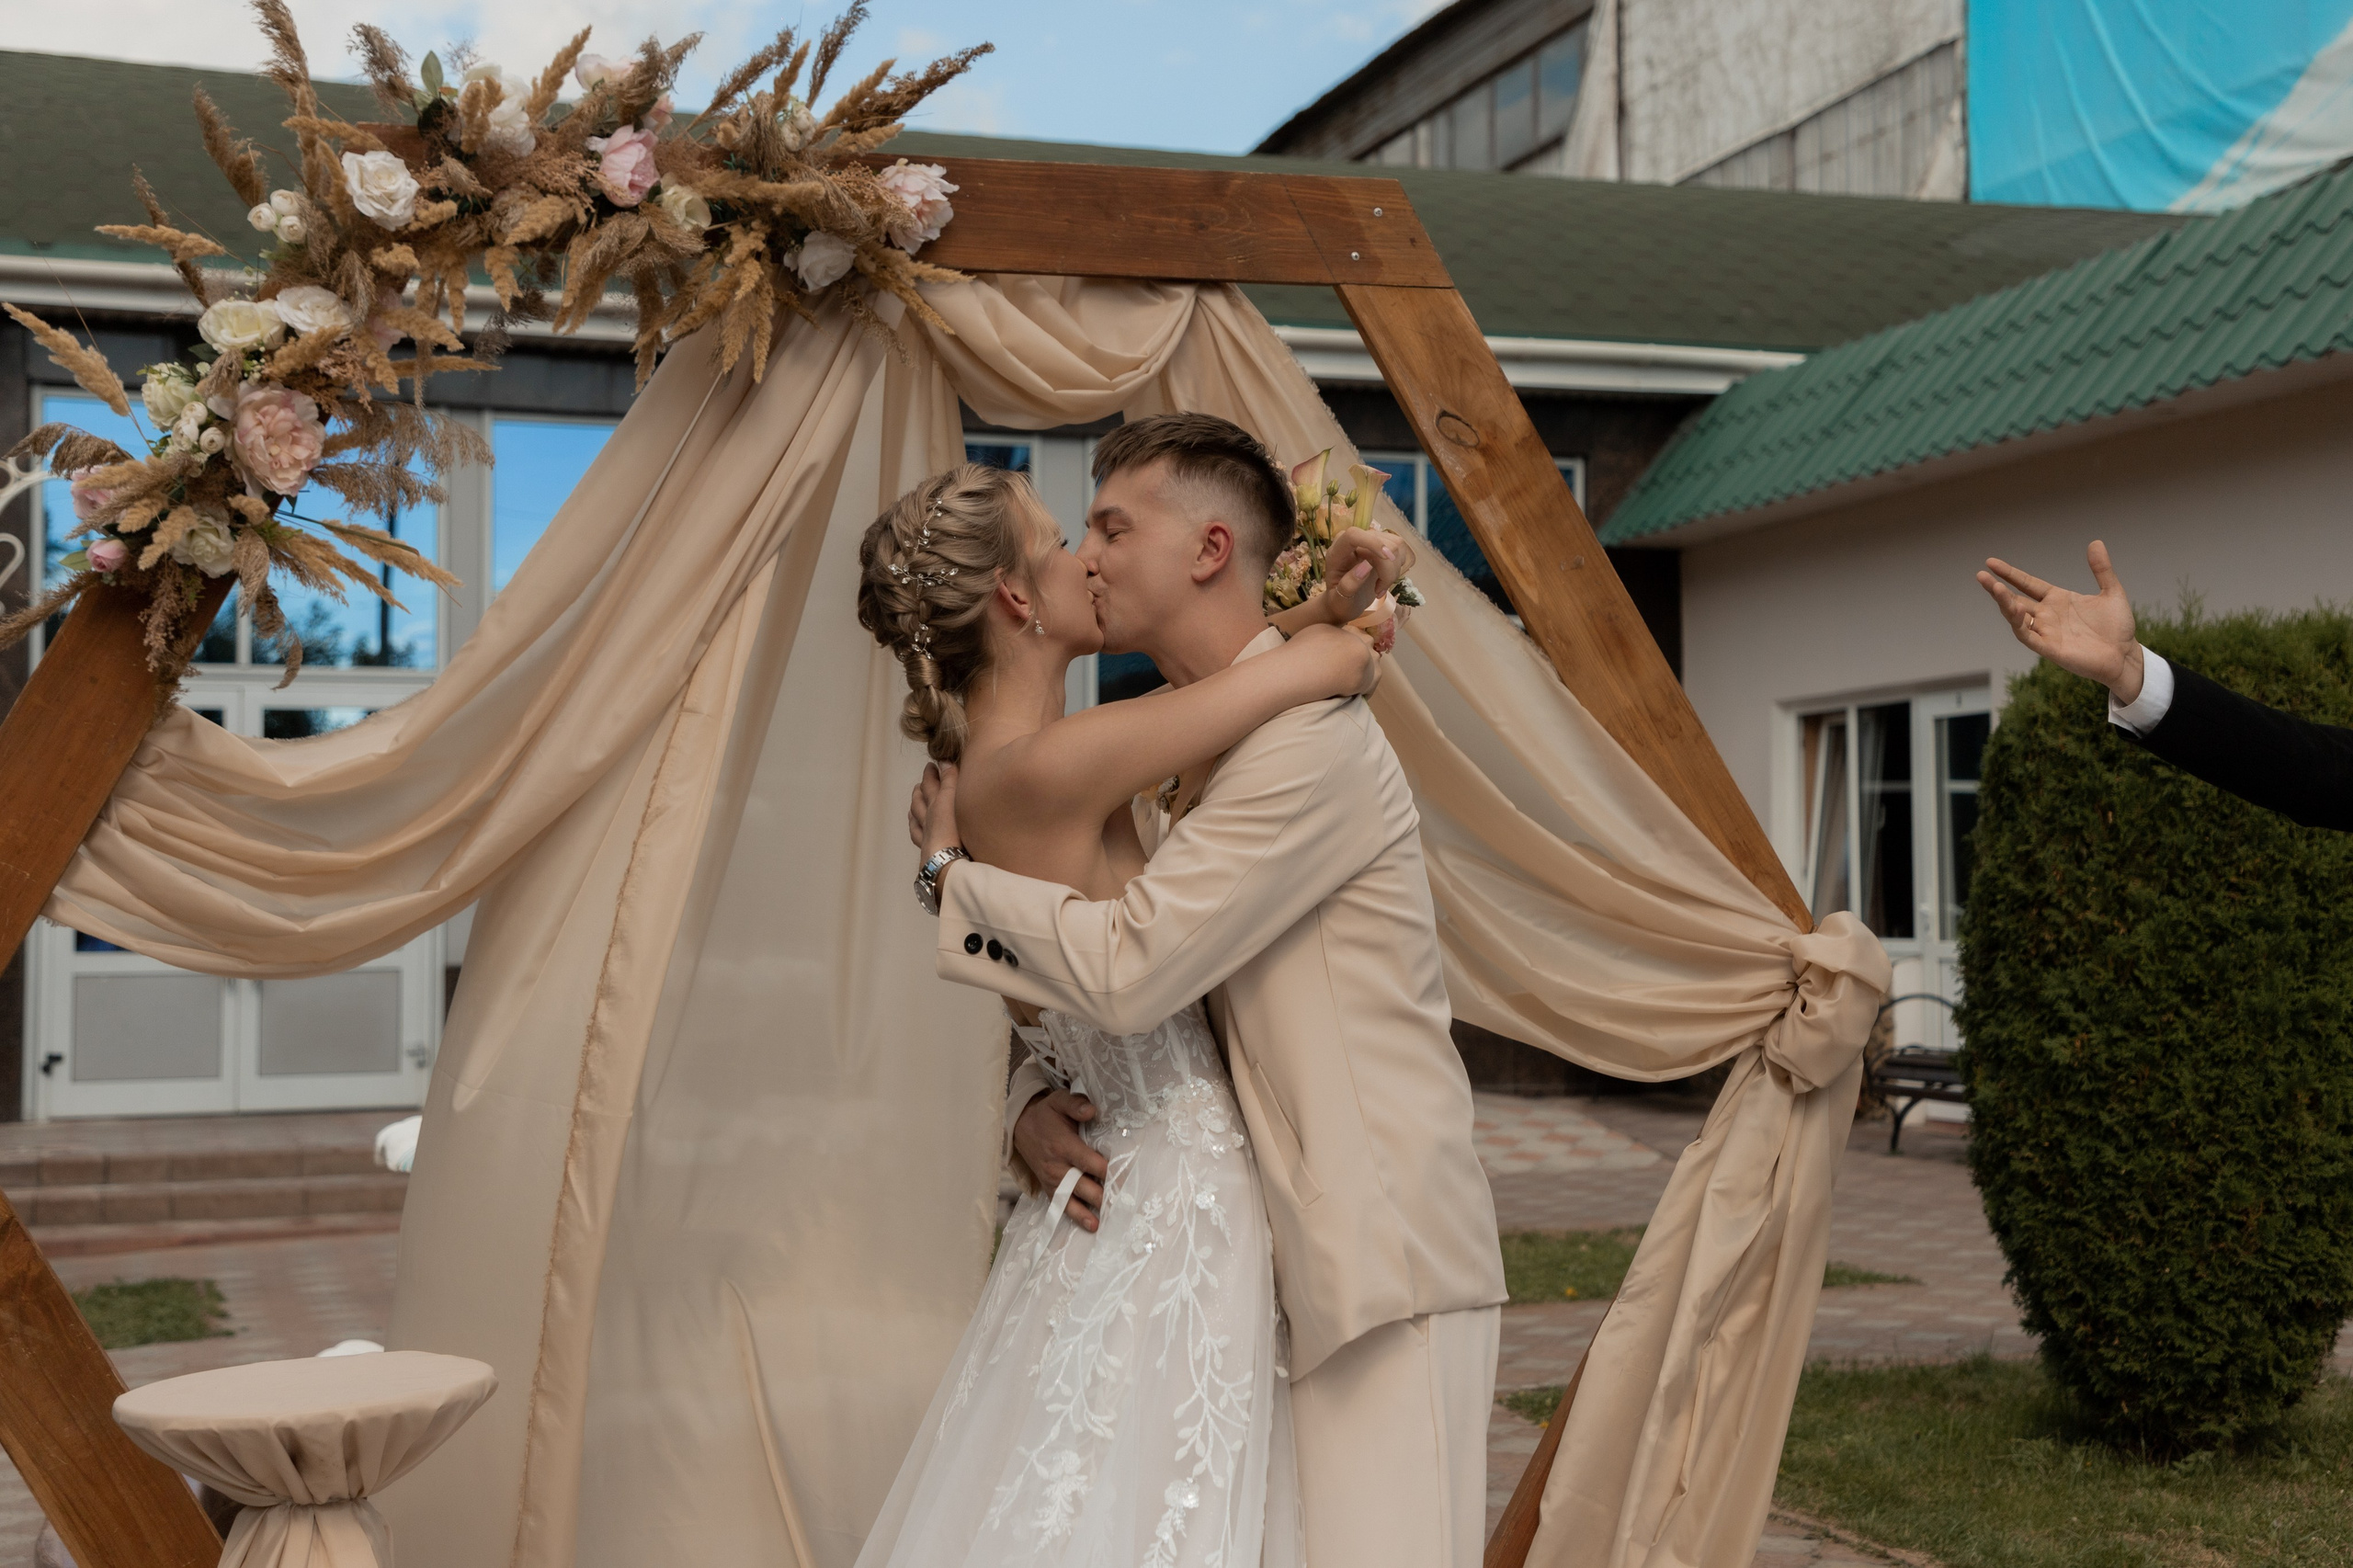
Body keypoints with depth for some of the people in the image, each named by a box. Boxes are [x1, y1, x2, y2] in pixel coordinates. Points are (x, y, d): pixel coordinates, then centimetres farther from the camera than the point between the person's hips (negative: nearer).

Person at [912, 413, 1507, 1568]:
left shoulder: (1311, 737, -15)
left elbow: (1126, 970, -22)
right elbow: (1081, 993, 19)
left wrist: (954, 861, -7)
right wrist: (1031, 1102, -3)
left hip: (1379, 1258, -9)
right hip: (1276, 1256, 9)